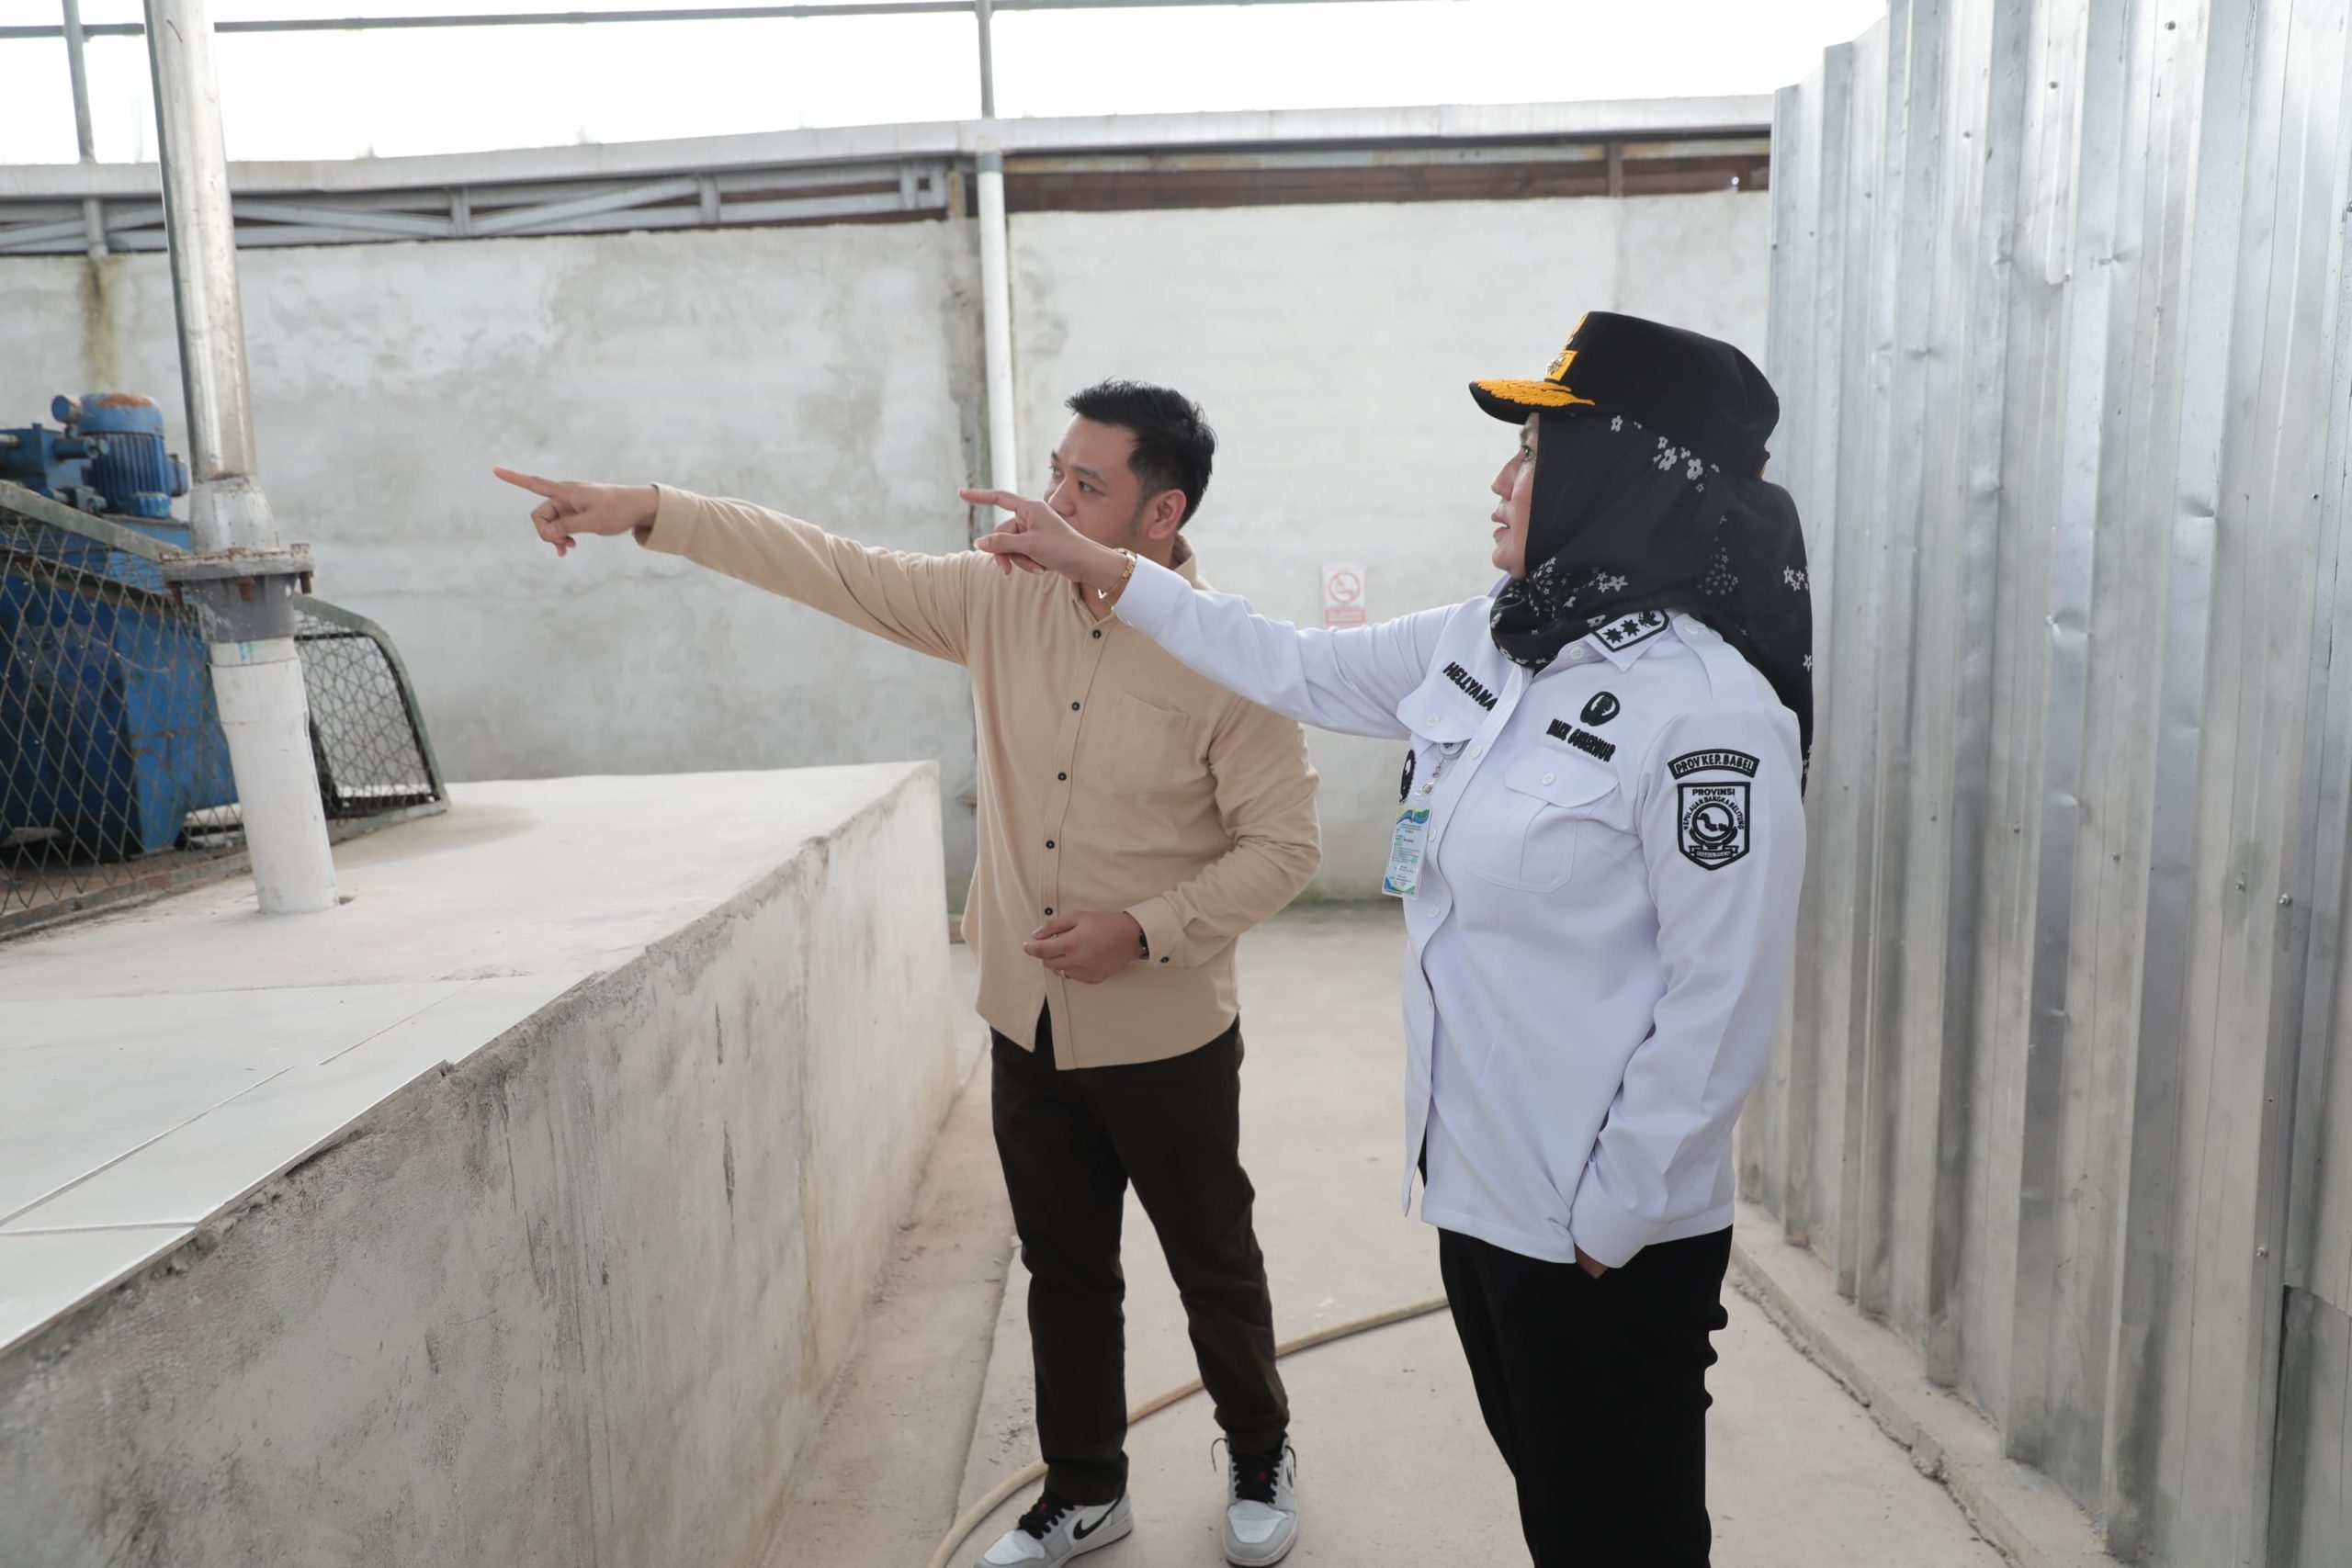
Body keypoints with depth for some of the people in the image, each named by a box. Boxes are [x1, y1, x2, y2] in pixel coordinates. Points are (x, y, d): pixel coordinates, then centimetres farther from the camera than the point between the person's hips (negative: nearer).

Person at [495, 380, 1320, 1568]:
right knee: (1064, 1271, 19)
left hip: (1165, 1035, -4)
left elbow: (1283, 844, -14)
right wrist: (650, 512, -7)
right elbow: (833, 569, -3)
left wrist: (1146, 931, -23)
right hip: (1029, 1023, 5)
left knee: (1213, 1264, 16)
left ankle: (1261, 1461, 43)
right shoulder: (1001, 601, -4)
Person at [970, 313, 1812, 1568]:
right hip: (1476, 1191, 7)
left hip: (1605, 1240, -7)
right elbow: (1297, 672, 11)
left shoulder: (1707, 708, -22)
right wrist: (1095, 565, 12)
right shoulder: (1486, 643, 1)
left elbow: (1720, 1008, -20)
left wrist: (1610, 1224, -14)